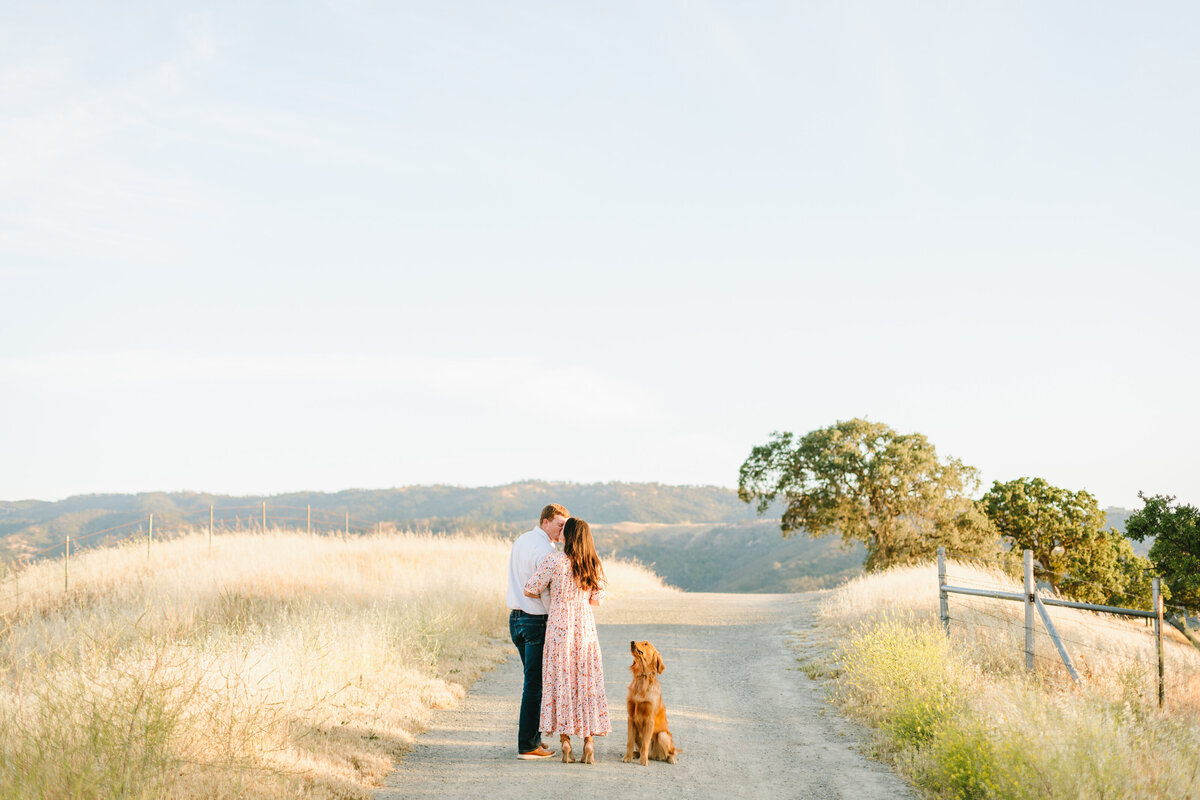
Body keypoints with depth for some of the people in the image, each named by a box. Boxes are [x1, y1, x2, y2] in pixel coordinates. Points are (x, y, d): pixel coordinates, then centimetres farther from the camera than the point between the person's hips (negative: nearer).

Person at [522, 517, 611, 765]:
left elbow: (530, 591, -7)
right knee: (587, 684, 8)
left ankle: (565, 742, 4)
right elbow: (596, 599, 9)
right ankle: (589, 742, 7)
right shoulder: (594, 565, 1)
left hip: (559, 629, -3)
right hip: (586, 629, 3)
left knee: (560, 683, 4)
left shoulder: (554, 561, -12)